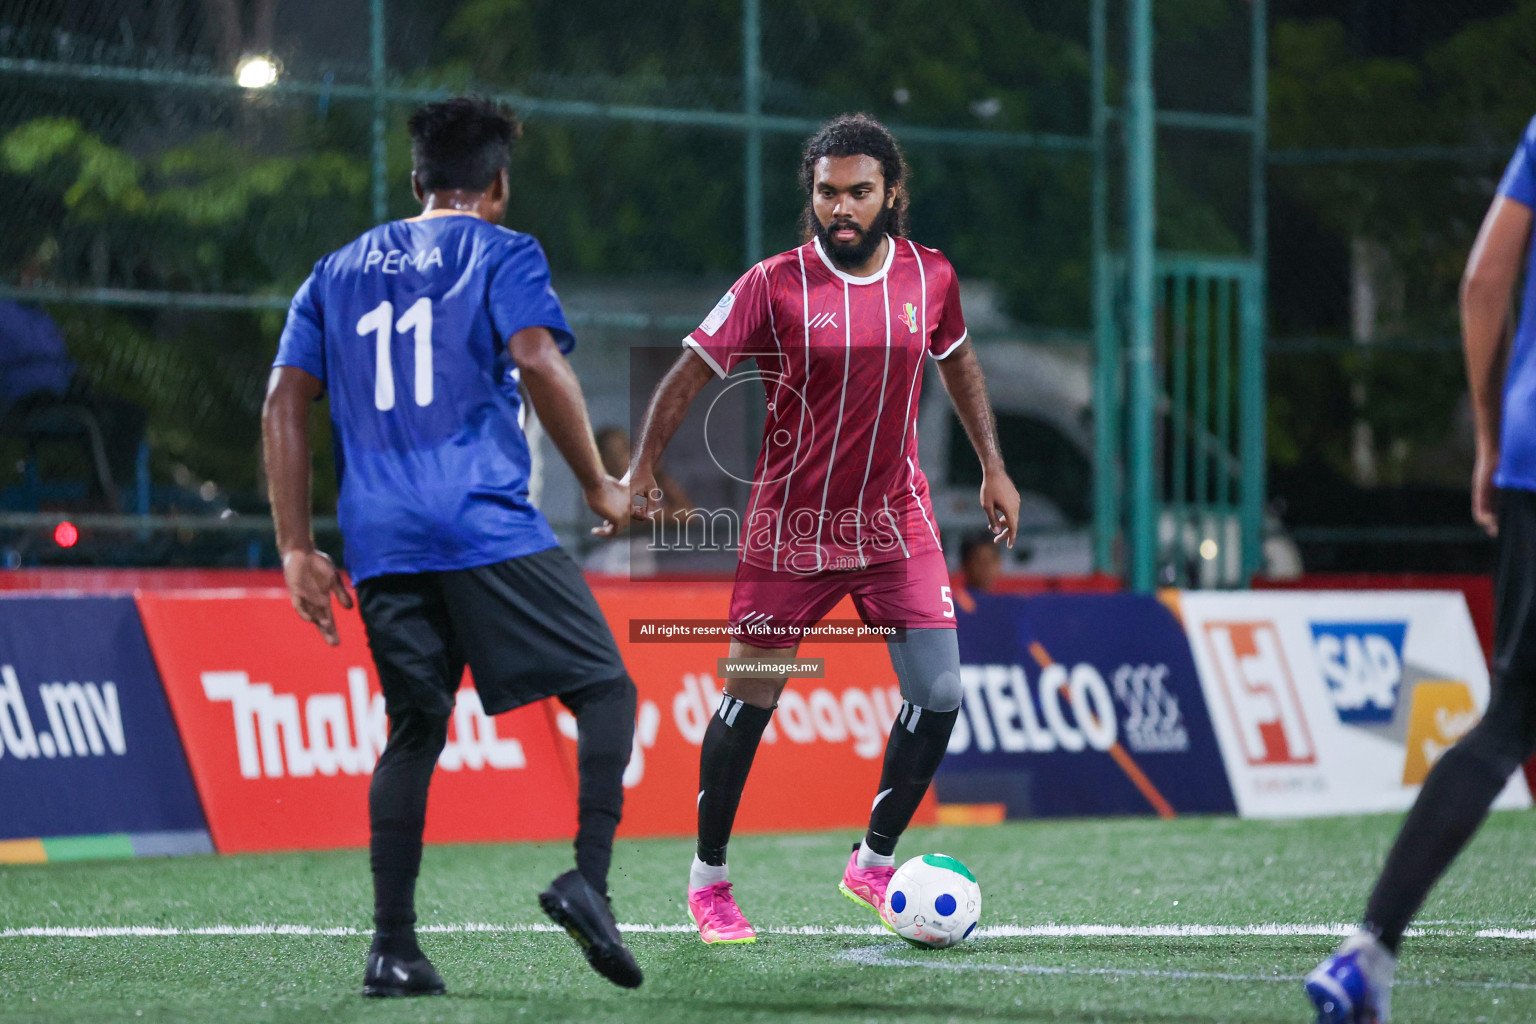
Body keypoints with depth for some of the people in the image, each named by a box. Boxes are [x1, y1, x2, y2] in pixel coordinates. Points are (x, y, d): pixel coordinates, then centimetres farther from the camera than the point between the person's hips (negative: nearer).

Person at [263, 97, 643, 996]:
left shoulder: (339, 272, 20)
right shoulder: (502, 255, 6)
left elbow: (285, 403, 14)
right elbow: (539, 359, -12)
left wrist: (298, 549, 15)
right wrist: (599, 485, -3)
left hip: (381, 543, 5)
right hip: (491, 528, -5)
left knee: (414, 730, 13)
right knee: (606, 688, 5)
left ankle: (393, 946, 3)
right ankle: (588, 878, -15)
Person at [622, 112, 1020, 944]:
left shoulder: (929, 276, -2)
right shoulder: (774, 284, -13)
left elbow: (957, 362, 17)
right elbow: (692, 370, -7)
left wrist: (993, 467, 18)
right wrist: (641, 468, -15)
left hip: (895, 521, 3)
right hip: (790, 526, -3)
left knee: (938, 695, -7)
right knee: (752, 698, 2)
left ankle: (874, 861, 12)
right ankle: (708, 877, 20)